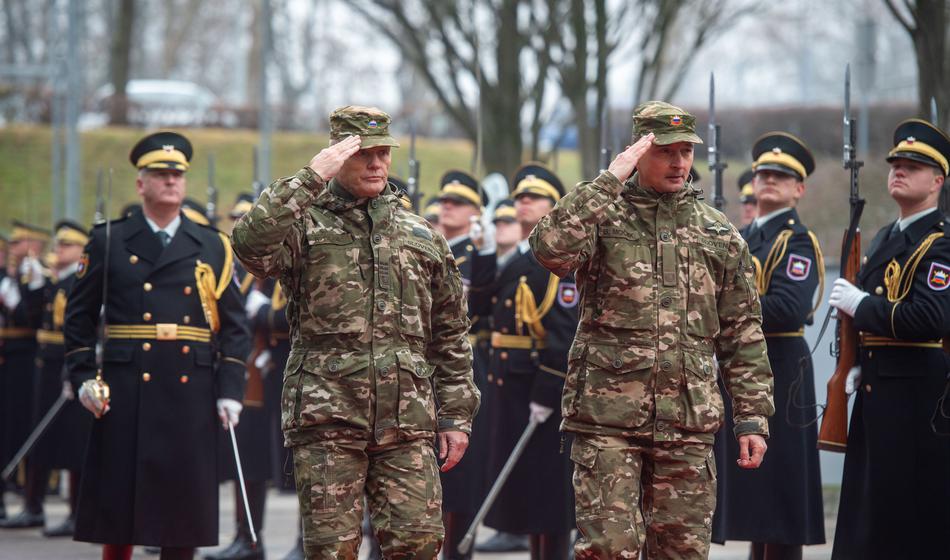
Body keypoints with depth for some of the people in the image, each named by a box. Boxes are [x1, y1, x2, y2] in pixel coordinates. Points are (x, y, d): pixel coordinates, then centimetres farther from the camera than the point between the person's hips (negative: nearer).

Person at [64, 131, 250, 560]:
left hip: (191, 394, 1)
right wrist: (83, 377, -4)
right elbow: (79, 316, 8)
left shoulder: (212, 247, 11)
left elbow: (234, 326, 9)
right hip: (126, 395, -1)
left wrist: (230, 391, -1)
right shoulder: (108, 241, 7)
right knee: (119, 502, 0)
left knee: (185, 505, 2)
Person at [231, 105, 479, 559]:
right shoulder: (304, 225, 5)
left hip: (407, 421, 3)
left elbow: (451, 335, 18)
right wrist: (310, 179, -18)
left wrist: (456, 415, 13)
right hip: (326, 419, -3)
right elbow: (251, 244, -19)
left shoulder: (421, 237, 16)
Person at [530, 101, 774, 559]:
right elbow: (550, 248, -21)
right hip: (607, 418, -3)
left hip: (688, 424, 3)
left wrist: (753, 417, 6)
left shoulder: (719, 236, 12)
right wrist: (609, 180, -18)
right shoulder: (603, 216, 3)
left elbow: (744, 336, 13)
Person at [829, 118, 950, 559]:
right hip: (875, 389, 9)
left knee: (912, 518, -6)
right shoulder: (884, 239, 17)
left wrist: (861, 304, -16)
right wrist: (857, 364, 9)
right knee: (869, 505, 12)